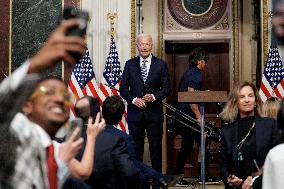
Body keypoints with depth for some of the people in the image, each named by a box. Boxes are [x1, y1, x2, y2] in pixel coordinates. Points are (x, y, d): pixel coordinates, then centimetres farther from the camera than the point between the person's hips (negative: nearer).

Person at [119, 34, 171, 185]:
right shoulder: (130, 64, 6)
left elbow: (167, 88, 2)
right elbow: (123, 88, 5)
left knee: (156, 148, 4)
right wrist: (134, 99, -11)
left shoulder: (160, 65, 3)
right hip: (135, 112, 1)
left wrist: (154, 97, -14)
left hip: (154, 113, -1)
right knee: (136, 148, 6)